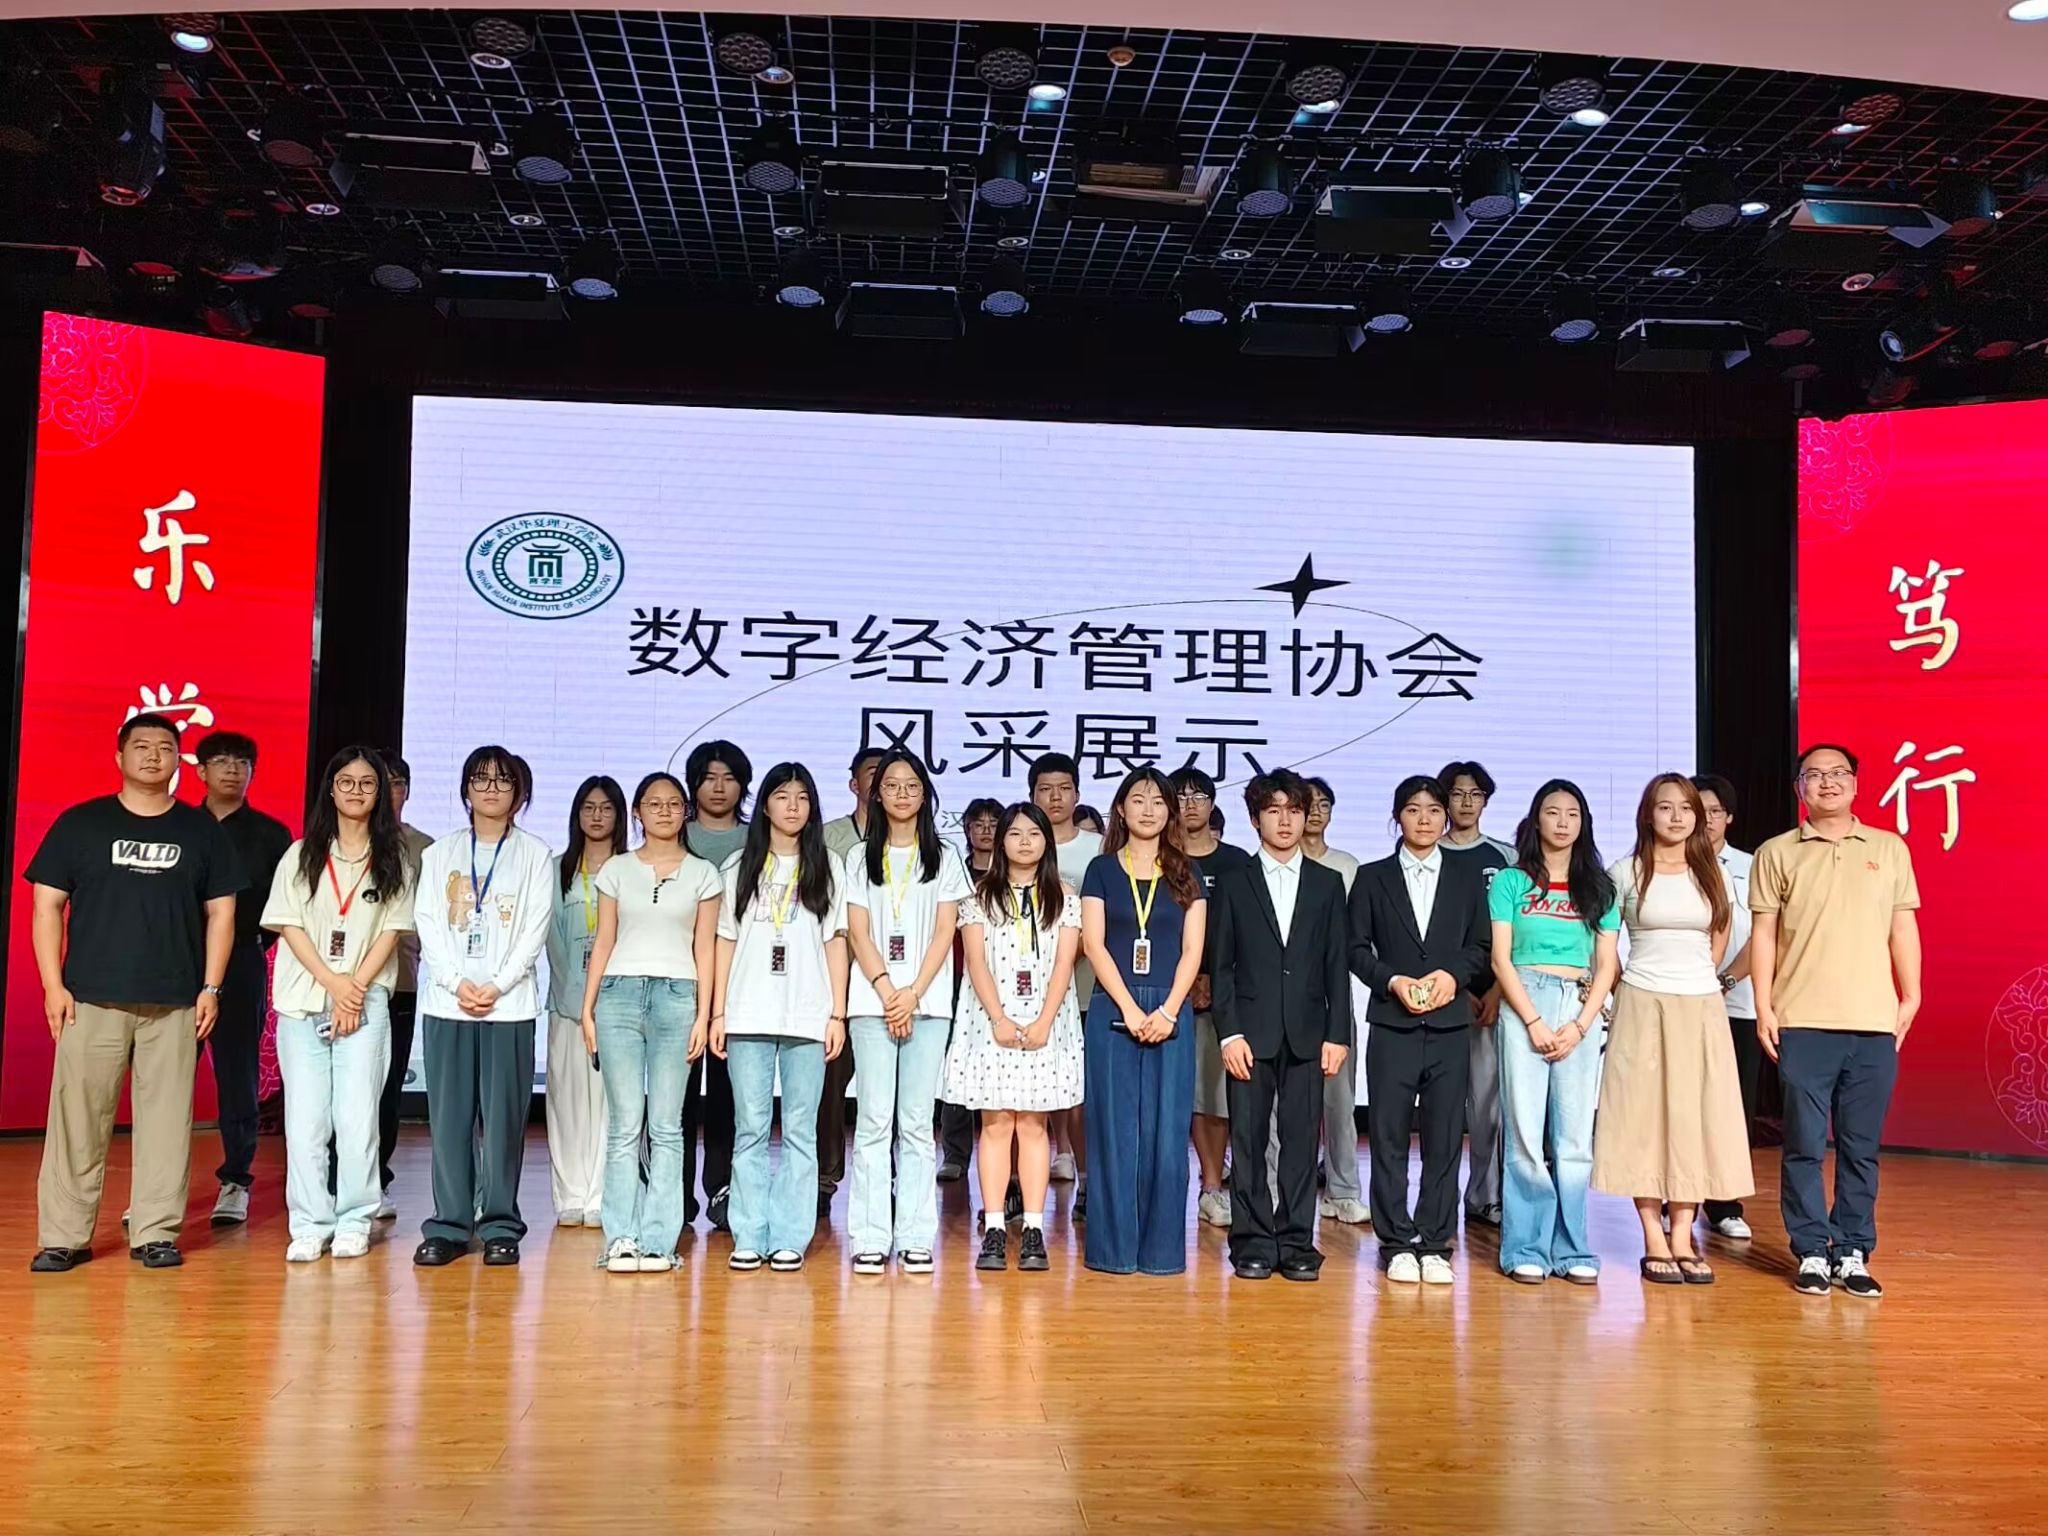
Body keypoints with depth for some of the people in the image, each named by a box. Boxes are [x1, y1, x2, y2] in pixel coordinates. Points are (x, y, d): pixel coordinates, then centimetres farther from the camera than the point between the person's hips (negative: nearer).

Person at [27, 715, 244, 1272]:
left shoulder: (201, 830, 9)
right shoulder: (80, 823, 7)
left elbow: (220, 912, 10)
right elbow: (47, 905, 6)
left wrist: (211, 986, 3)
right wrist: (53, 984, -2)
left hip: (174, 1002, 1)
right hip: (91, 998, -1)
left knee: (166, 1118, 1)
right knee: (77, 1118, -1)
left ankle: (156, 1232, 10)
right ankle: (63, 1236, 9)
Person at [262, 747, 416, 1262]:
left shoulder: (394, 859, 8)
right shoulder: (301, 855, 8)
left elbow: (391, 931, 3)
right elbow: (289, 926, 1)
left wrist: (357, 988, -9)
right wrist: (334, 983, -10)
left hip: (366, 1003, -1)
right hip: (302, 1002, 1)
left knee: (357, 1118, -4)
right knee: (306, 1119, 0)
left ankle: (354, 1223, 6)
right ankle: (310, 1226, 7)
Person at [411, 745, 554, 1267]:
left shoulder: (535, 855, 7)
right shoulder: (440, 852, 12)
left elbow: (535, 929, 0)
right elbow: (427, 924, 4)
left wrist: (497, 986, -11)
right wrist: (458, 982, -9)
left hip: (509, 1003, -2)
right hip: (447, 1001, 2)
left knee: (504, 1116, -1)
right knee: (449, 1116, 1)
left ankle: (500, 1226, 6)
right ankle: (448, 1226, 9)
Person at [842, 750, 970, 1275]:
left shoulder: (944, 858, 11)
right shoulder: (859, 857, 11)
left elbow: (944, 932, 3)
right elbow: (858, 932, 3)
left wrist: (913, 994, -9)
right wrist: (887, 993, -9)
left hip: (928, 1001, 0)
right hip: (871, 1000, 0)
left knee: (917, 1121, 0)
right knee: (874, 1119, -3)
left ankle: (915, 1239, 3)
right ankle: (870, 1239, 1)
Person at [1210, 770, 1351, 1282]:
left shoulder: (1327, 884, 10)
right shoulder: (1233, 884, 6)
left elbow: (1337, 966, 7)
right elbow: (1221, 965, 3)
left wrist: (1337, 1034, 0)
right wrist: (1229, 1033, -6)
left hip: (1307, 1033, 1)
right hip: (1250, 1033, -1)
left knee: (1302, 1140, 3)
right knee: (1248, 1141, 1)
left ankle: (1297, 1244, 11)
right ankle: (1253, 1243, 10)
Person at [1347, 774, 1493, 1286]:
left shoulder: (1468, 876, 12)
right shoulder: (1373, 877, 8)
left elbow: (1481, 947, 9)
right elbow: (1357, 949, 5)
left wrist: (1452, 975, -9)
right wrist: (1393, 981, -10)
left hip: (1449, 1023, 1)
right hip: (1391, 1024, -1)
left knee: (1445, 1138, 2)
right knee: (1389, 1137, 1)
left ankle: (1435, 1246, 11)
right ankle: (1397, 1244, 9)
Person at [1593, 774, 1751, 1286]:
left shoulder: (1710, 874, 8)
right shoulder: (1625, 874, 0)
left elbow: (1720, 935, 19)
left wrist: (1697, 977, 14)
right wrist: (1619, 986, 2)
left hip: (1701, 1009, 3)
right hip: (1642, 1008, -2)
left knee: (1695, 1120, 2)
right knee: (1644, 1118, -2)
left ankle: (1683, 1239, 8)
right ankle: (1654, 1242, 3)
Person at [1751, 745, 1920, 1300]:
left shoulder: (1890, 849, 10)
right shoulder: (1777, 853, 5)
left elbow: (1903, 927, 11)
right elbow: (1764, 932, 4)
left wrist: (1911, 996, 4)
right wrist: (1763, 1006, -2)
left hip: (1874, 1023, 2)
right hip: (1803, 1023, -1)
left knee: (1861, 1146, 7)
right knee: (1805, 1144, 2)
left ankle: (1853, 1253, 16)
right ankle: (1812, 1253, 11)